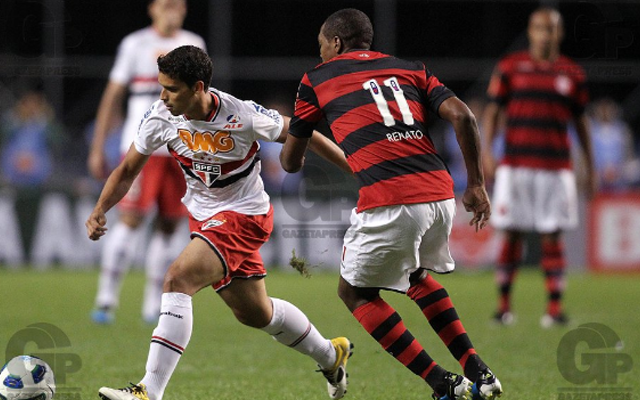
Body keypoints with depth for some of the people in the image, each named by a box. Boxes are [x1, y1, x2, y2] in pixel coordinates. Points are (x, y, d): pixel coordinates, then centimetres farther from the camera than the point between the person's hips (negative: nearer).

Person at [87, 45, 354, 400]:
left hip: (243, 215, -7)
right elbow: (128, 170, -1)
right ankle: (331, 356, 46)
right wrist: (100, 210, -18)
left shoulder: (242, 116, -26)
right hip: (203, 214, 7)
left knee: (177, 279, -26)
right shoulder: (161, 117, -14)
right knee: (253, 312, 19)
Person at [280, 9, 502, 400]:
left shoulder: (317, 80, 13)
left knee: (356, 293, 16)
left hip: (389, 200, -5)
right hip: (441, 193, 5)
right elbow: (462, 116, 6)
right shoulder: (410, 69, 21)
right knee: (416, 277, 32)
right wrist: (477, 185, 12)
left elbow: (291, 162, 20)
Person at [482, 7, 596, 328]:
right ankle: (504, 305, 9)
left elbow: (580, 121, 16)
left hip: (555, 166, 1)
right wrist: (487, 152, -7)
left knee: (552, 238, -2)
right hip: (515, 165, -1)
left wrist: (590, 166, 16)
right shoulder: (510, 67, 5)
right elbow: (492, 111, 4)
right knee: (511, 236, 1)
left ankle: (555, 307, -1)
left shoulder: (572, 74, 9)